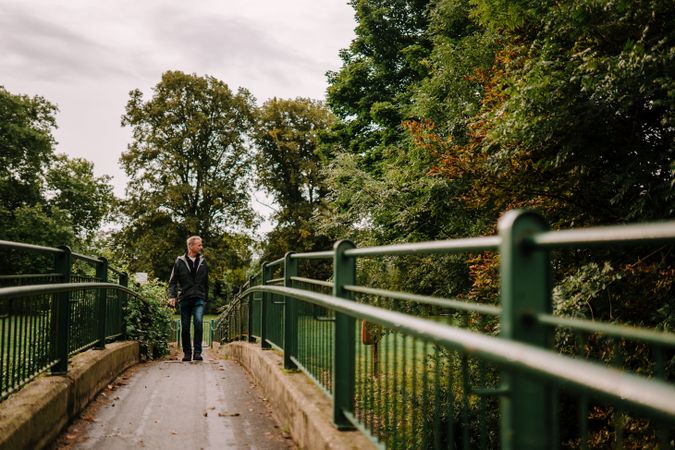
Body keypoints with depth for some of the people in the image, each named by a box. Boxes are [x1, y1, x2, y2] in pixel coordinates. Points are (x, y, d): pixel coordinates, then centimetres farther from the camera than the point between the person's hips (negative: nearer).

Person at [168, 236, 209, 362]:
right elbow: (173, 281, 4)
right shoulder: (180, 261, 3)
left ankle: (197, 352, -13)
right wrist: (172, 296, -8)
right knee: (185, 327, 3)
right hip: (184, 299, 0)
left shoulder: (203, 262, 11)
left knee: (198, 322, -18)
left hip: (199, 299, 0)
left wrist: (206, 298, 15)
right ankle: (187, 353, 16)